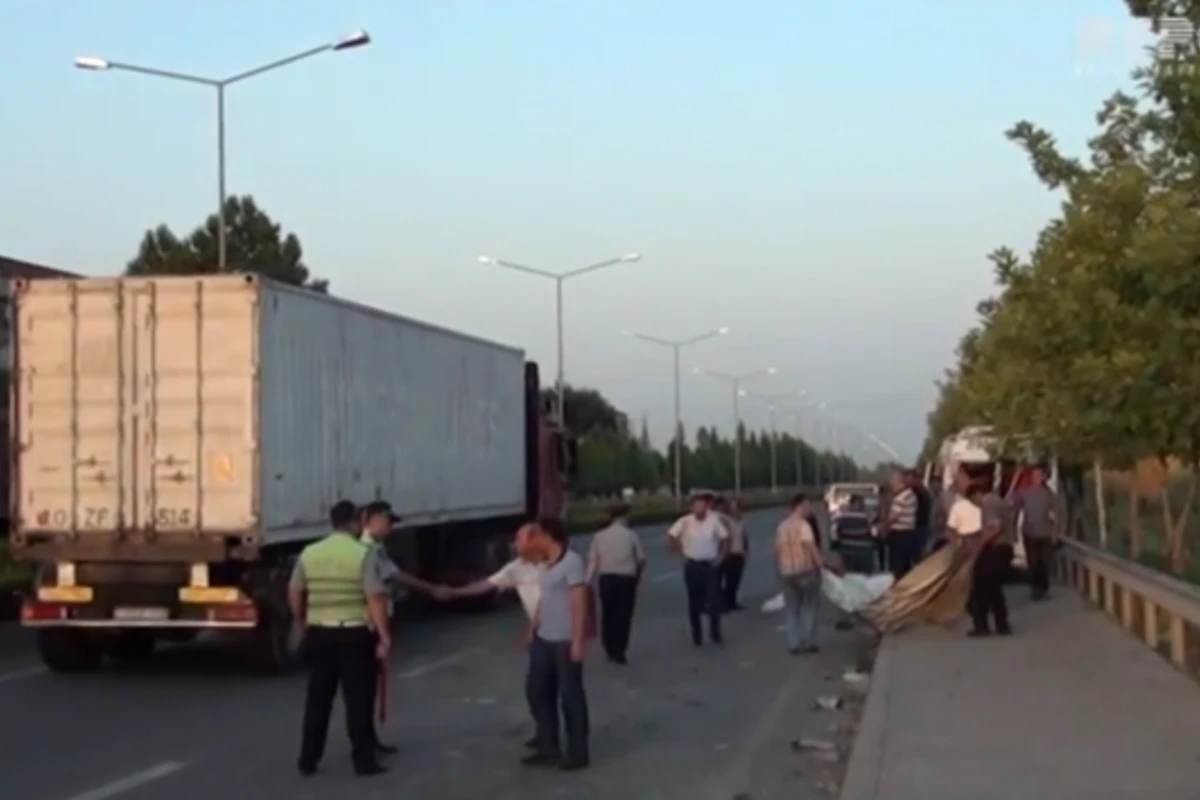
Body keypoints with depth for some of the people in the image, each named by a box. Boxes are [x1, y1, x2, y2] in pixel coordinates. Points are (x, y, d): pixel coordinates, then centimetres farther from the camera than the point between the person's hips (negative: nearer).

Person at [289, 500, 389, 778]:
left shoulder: (309, 553, 4)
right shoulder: (362, 554, -10)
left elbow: (294, 594, 9)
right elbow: (376, 598, -15)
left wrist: (304, 624, 23)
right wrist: (384, 636, -12)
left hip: (319, 633, 4)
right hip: (354, 634, -4)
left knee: (317, 698, 12)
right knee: (358, 699, 3)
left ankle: (308, 760, 15)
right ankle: (363, 760, 6)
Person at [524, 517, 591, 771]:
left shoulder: (572, 562, -14)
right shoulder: (547, 565, 14)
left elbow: (579, 604, -17)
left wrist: (578, 641, -20)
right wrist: (532, 630, 18)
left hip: (565, 642, -9)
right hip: (543, 640, 9)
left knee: (571, 696, 1)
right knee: (540, 693, 13)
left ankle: (577, 753, 11)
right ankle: (548, 748, 25)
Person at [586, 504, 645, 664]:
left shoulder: (599, 536, 1)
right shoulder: (631, 535, -4)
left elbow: (593, 560, -3)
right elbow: (641, 559, 1)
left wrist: (589, 581, 0)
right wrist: (638, 574, 19)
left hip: (606, 578, 3)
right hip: (626, 579, -3)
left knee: (607, 614, 14)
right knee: (623, 615, 3)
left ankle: (610, 650, 21)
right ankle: (619, 651, 0)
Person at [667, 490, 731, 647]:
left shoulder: (714, 520, -10)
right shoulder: (685, 521, -12)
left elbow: (725, 538, 4)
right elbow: (671, 536, -1)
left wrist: (720, 556, 2)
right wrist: (681, 553, 0)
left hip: (710, 566, 0)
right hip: (692, 566, 0)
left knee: (714, 600, -3)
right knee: (694, 602, 7)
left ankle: (715, 633, 11)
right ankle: (697, 636, 19)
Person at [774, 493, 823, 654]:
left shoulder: (782, 526, 10)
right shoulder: (802, 524, -11)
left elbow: (777, 550, 12)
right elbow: (811, 546, -19)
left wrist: (779, 570, 19)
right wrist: (820, 564, -16)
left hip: (787, 572, 6)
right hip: (805, 570, -6)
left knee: (792, 609, 10)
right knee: (809, 607, 6)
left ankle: (794, 644, 7)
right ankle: (808, 642, 3)